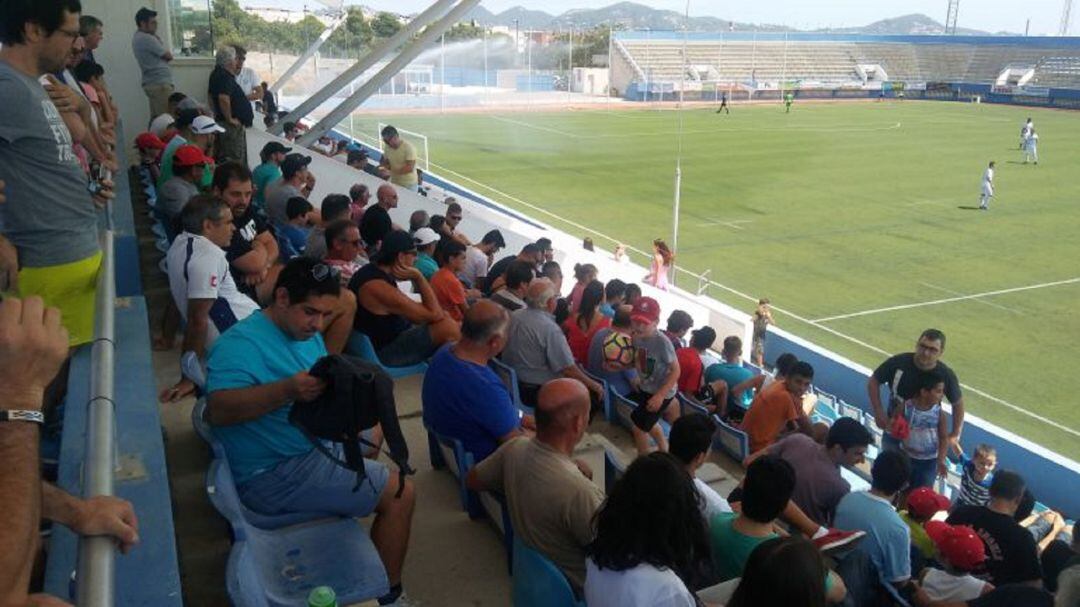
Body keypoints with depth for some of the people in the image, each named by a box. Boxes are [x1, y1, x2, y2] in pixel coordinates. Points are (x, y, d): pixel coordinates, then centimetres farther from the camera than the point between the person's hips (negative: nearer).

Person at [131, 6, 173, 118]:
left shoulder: (138, 37, 18)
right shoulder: (147, 39, -13)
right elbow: (169, 56, -7)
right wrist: (168, 53, 12)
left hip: (151, 83, 10)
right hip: (160, 83, -10)